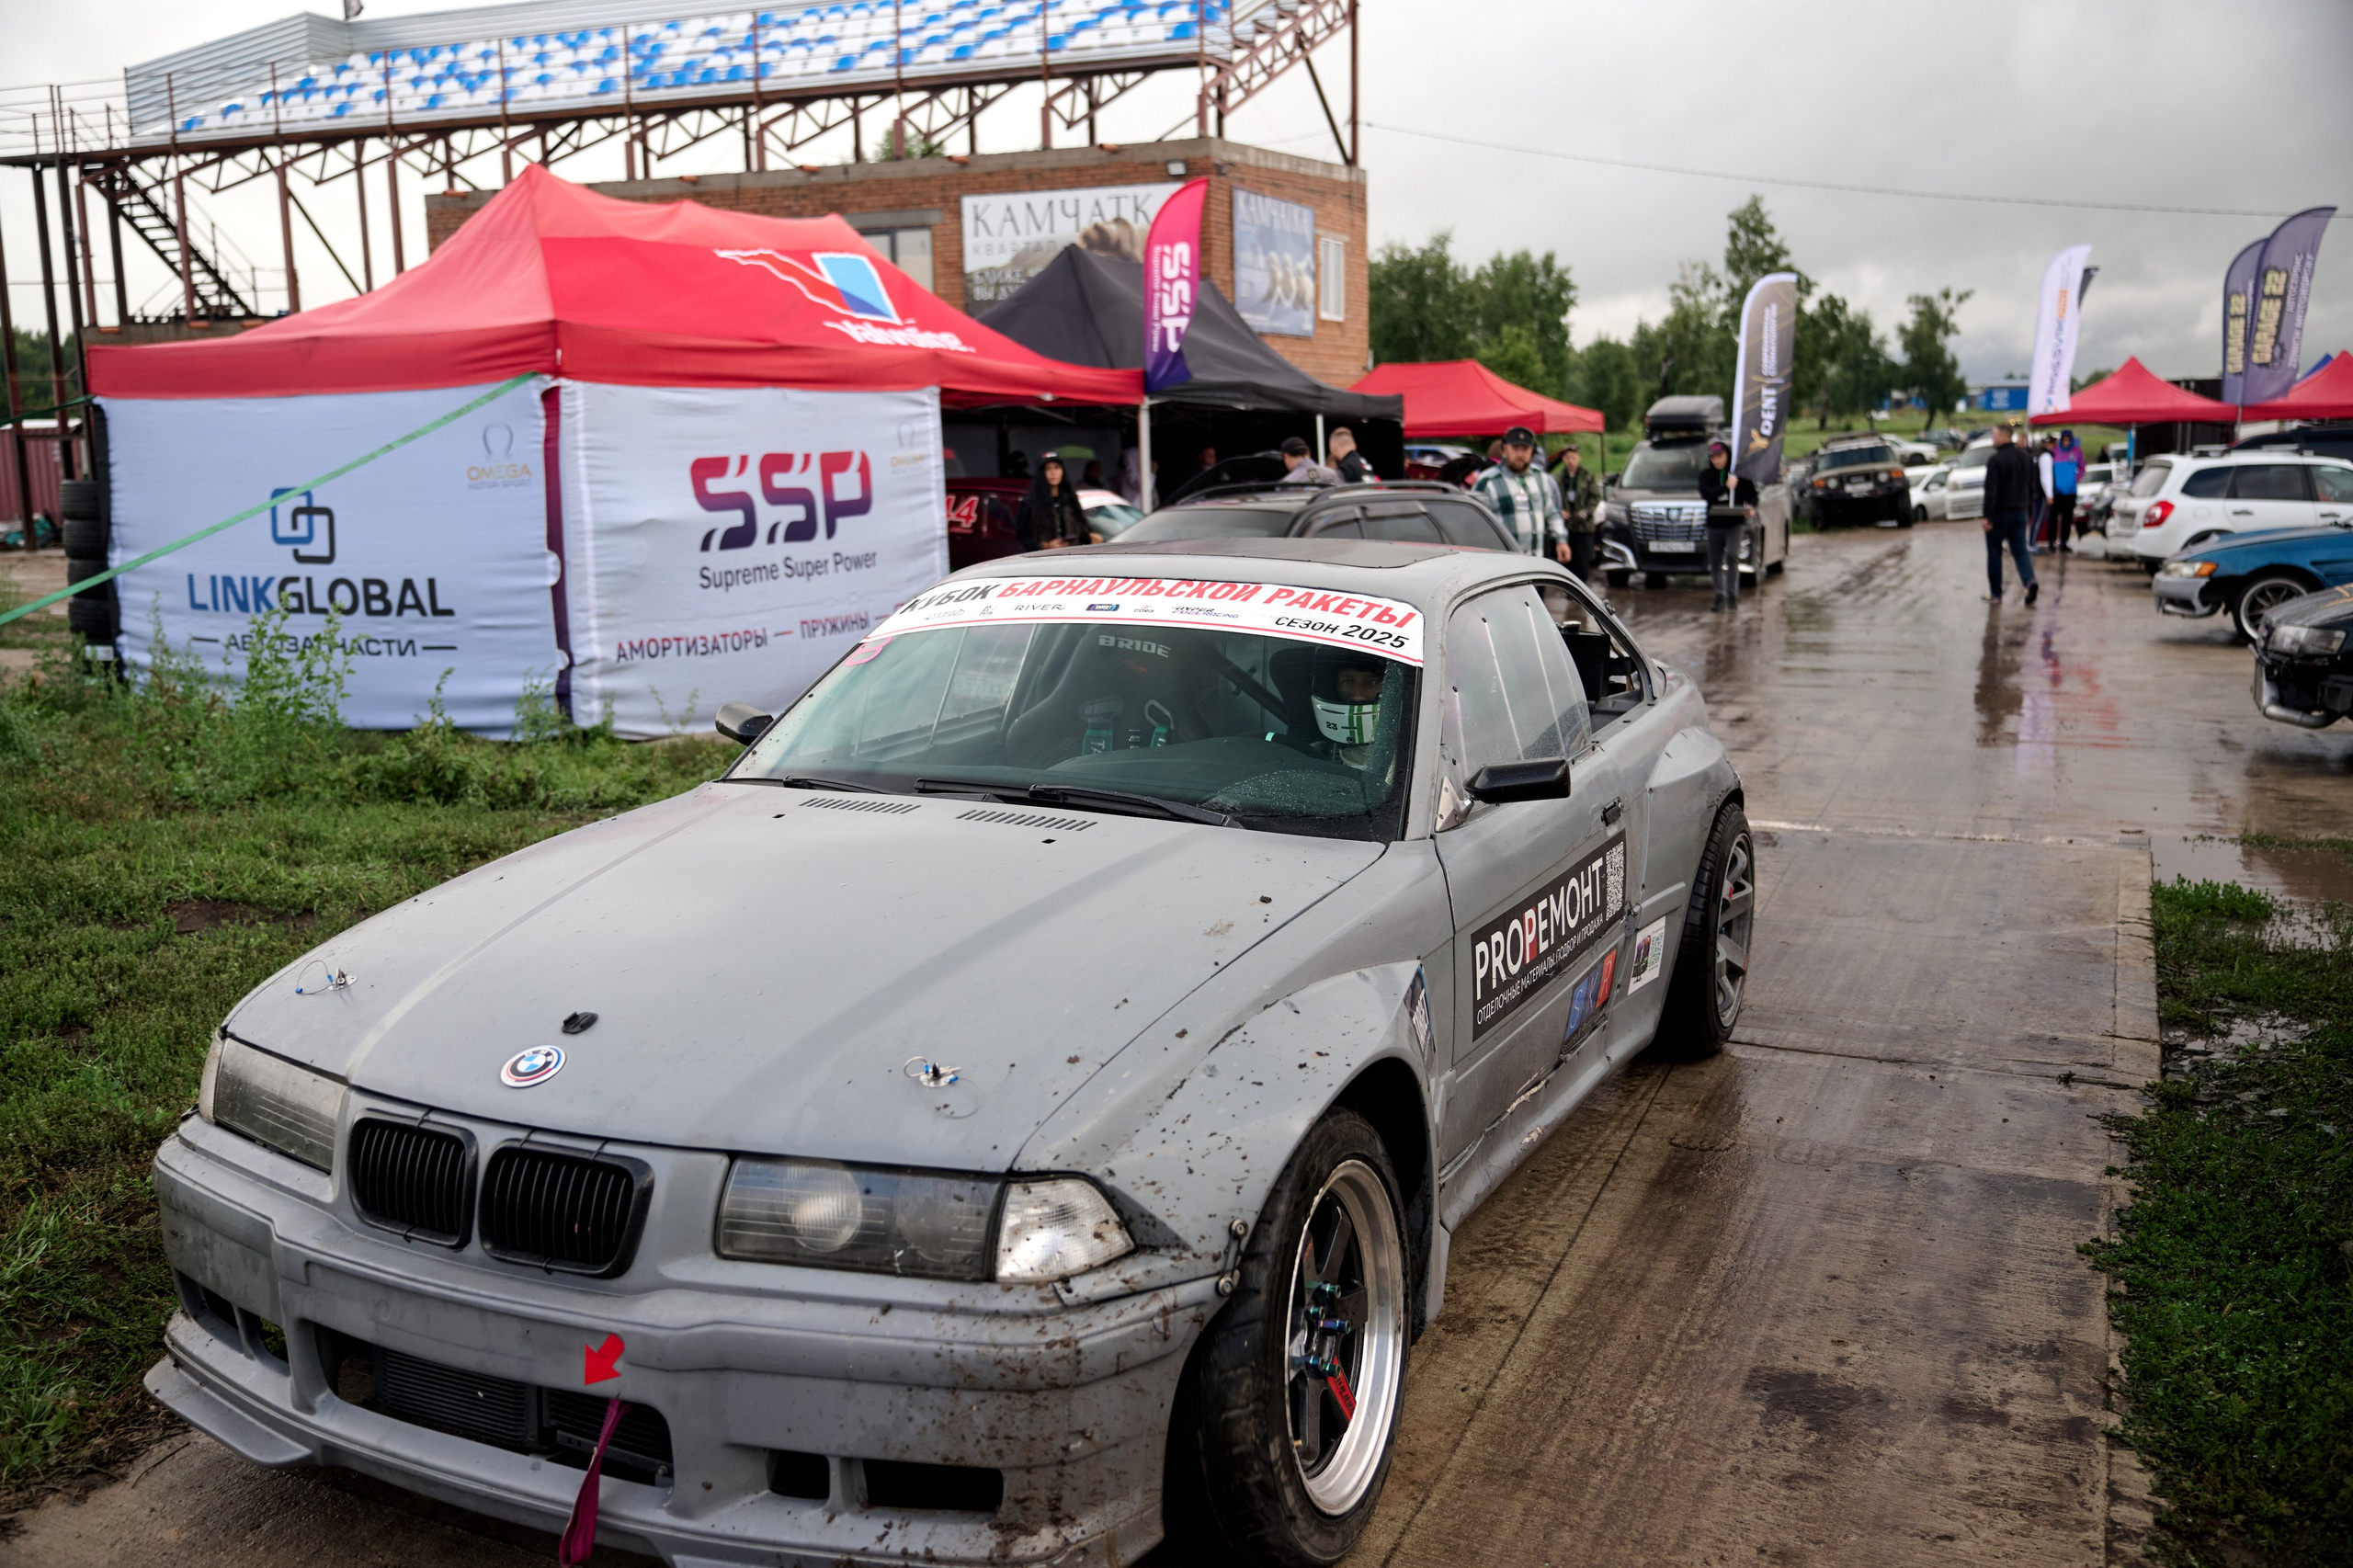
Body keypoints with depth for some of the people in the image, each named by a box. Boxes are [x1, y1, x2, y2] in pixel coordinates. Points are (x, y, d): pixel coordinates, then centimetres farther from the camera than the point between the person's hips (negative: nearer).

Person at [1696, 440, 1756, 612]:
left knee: (1732, 556, -18)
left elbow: (1752, 493, 6)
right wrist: (1726, 486, -24)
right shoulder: (1706, 474, 5)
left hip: (1735, 523, -3)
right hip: (1714, 524, 3)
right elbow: (1706, 494, -12)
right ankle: (1719, 597, 16)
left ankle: (1732, 595, -13)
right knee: (1715, 563, 6)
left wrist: (1751, 507, -15)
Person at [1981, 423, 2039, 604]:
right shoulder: (2026, 459, 9)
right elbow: (2031, 488, 15)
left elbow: (1990, 490, -18)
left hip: (1998, 514, -6)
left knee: (1994, 553, 5)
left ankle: (1995, 594, 9)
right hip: (2019, 513, 6)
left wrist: (1987, 516, -16)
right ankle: (2030, 581, -17)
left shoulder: (1995, 460, -15)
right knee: (2020, 550, 8)